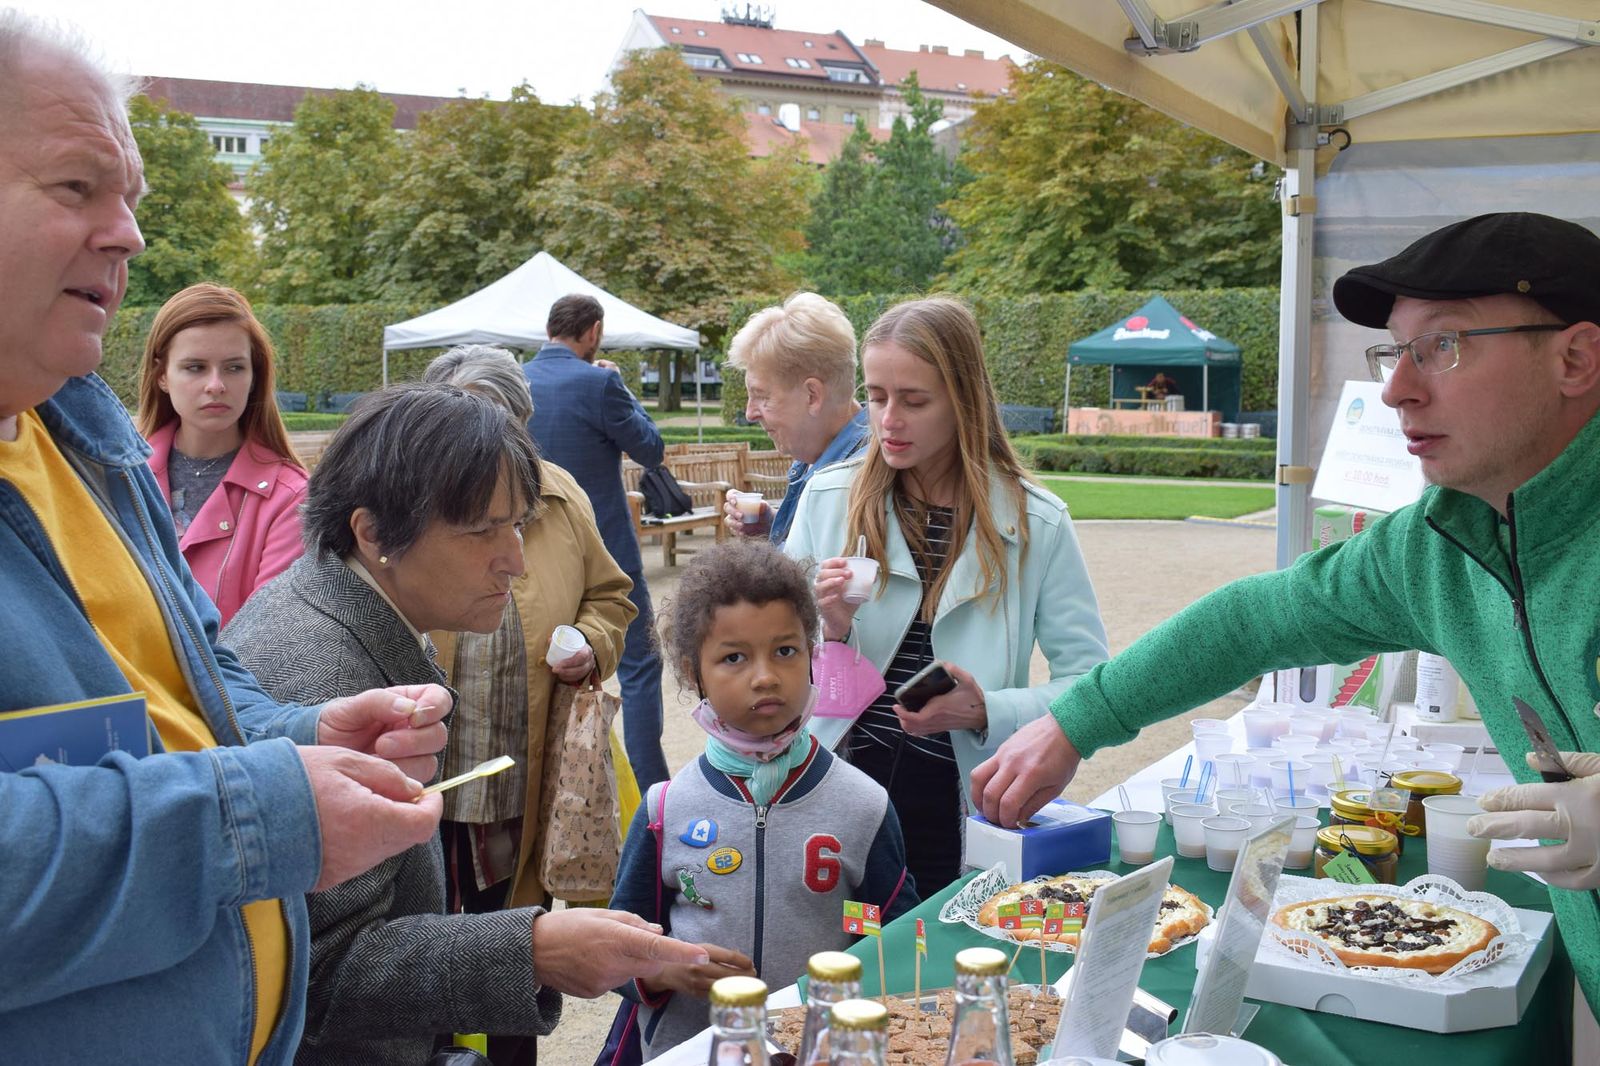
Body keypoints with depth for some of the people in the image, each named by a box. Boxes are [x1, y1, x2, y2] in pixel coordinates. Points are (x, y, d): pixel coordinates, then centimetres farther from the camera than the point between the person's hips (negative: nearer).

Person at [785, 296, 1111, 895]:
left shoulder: (1035, 524, -5)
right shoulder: (827, 499, 0)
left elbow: (1089, 683, -7)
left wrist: (988, 713, -22)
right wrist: (826, 631, -16)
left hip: (963, 810, -1)